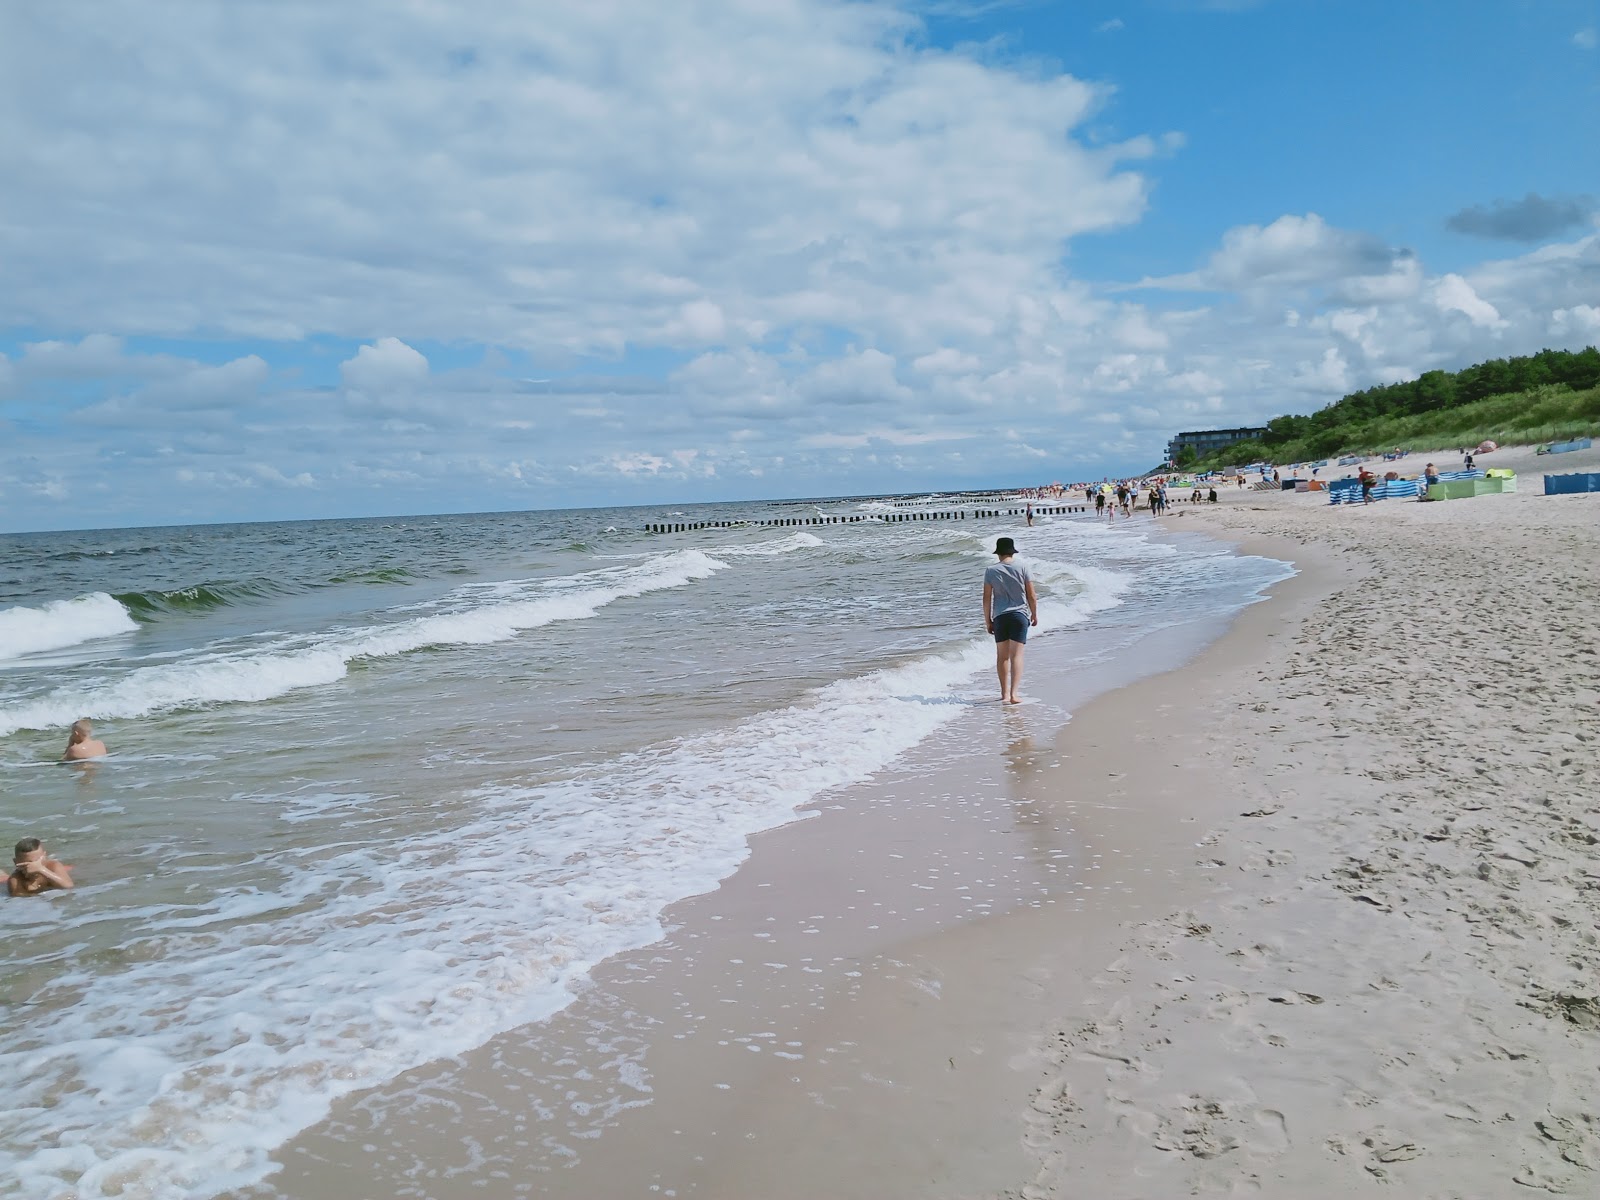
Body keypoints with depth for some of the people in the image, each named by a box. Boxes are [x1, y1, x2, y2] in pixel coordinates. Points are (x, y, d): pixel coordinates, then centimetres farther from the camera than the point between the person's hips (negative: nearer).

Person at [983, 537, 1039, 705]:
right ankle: (1013, 693, -13)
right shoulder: (1022, 568, -2)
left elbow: (987, 599, -1)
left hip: (999, 617, 1)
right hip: (1020, 615, -1)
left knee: (1002, 656, 13)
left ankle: (1004, 693, 18)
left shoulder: (991, 571, -1)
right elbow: (1031, 596, -1)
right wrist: (1034, 615, 13)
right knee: (1016, 655, -3)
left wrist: (987, 620, 9)